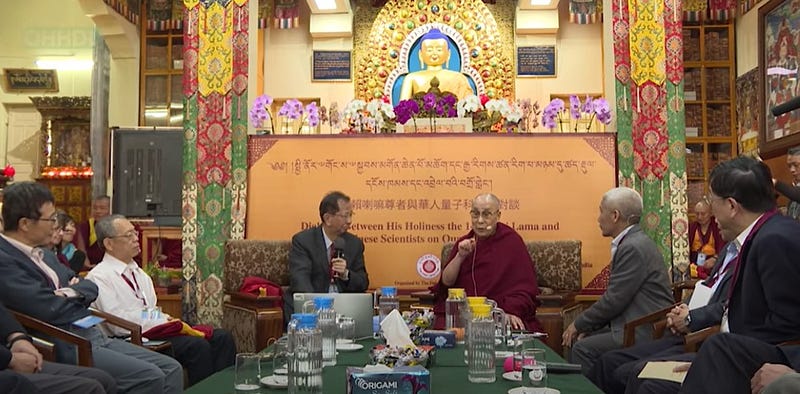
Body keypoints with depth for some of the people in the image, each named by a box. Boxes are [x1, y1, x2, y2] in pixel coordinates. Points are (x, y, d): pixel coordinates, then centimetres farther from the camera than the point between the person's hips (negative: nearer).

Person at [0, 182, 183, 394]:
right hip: (65, 347, -9)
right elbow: (51, 309, -20)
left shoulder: (42, 254, 18)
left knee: (171, 369, -3)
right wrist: (79, 297, 2)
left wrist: (74, 291, -4)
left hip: (95, 336, 9)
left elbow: (91, 287, 19)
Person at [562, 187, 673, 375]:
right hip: (635, 325, 10)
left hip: (646, 333, -10)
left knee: (583, 349, -16)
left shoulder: (634, 247, -18)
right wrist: (587, 325, 5)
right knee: (577, 341, 4)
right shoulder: (632, 242, 14)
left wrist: (579, 324, -7)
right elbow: (616, 296, 14)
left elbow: (614, 300, -19)